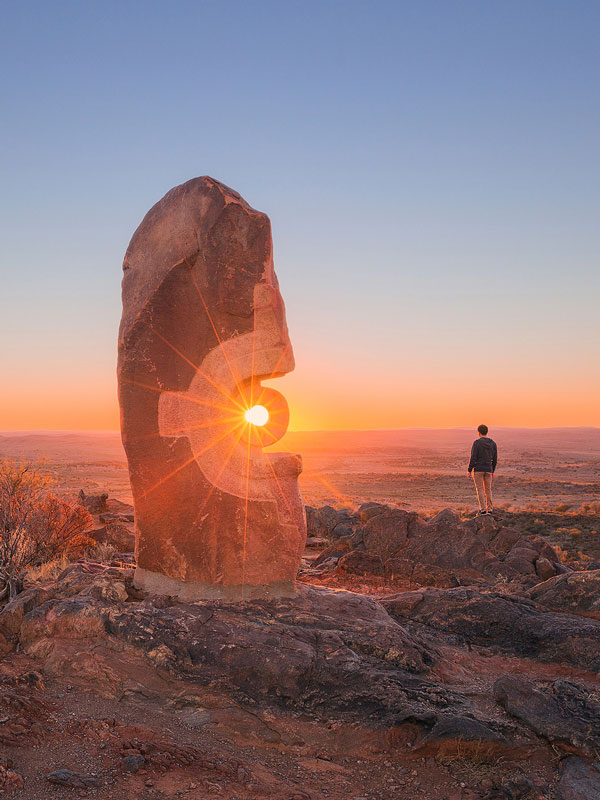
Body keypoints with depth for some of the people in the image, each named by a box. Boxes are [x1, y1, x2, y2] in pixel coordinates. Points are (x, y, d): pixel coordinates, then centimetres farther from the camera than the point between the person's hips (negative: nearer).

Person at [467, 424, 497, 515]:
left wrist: (469, 470, -6)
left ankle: (482, 509, -4)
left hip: (478, 469, -4)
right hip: (488, 469, 5)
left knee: (479, 489, 0)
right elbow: (495, 459, 8)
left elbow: (473, 457, -13)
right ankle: (489, 509, 12)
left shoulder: (477, 442, -10)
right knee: (488, 489, 11)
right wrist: (492, 471, 18)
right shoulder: (493, 443, 5)